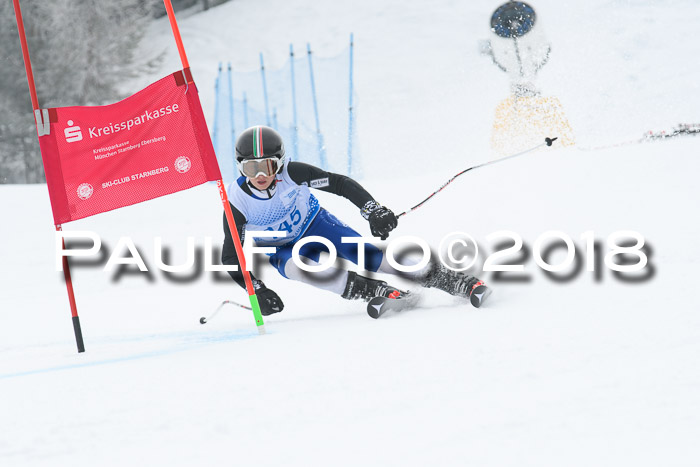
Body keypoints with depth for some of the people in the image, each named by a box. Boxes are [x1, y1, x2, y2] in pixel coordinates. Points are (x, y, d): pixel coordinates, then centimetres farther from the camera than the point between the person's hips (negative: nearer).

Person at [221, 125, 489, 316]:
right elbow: (230, 256, -19)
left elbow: (339, 183, -20)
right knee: (294, 265, -36)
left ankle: (458, 282, -21)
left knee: (368, 256, -21)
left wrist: (372, 210, -32)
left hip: (315, 225, 0)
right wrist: (257, 290, -29)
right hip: (281, 249, 0)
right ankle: (374, 291, -37)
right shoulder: (237, 201, -26)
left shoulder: (291, 173, -28)